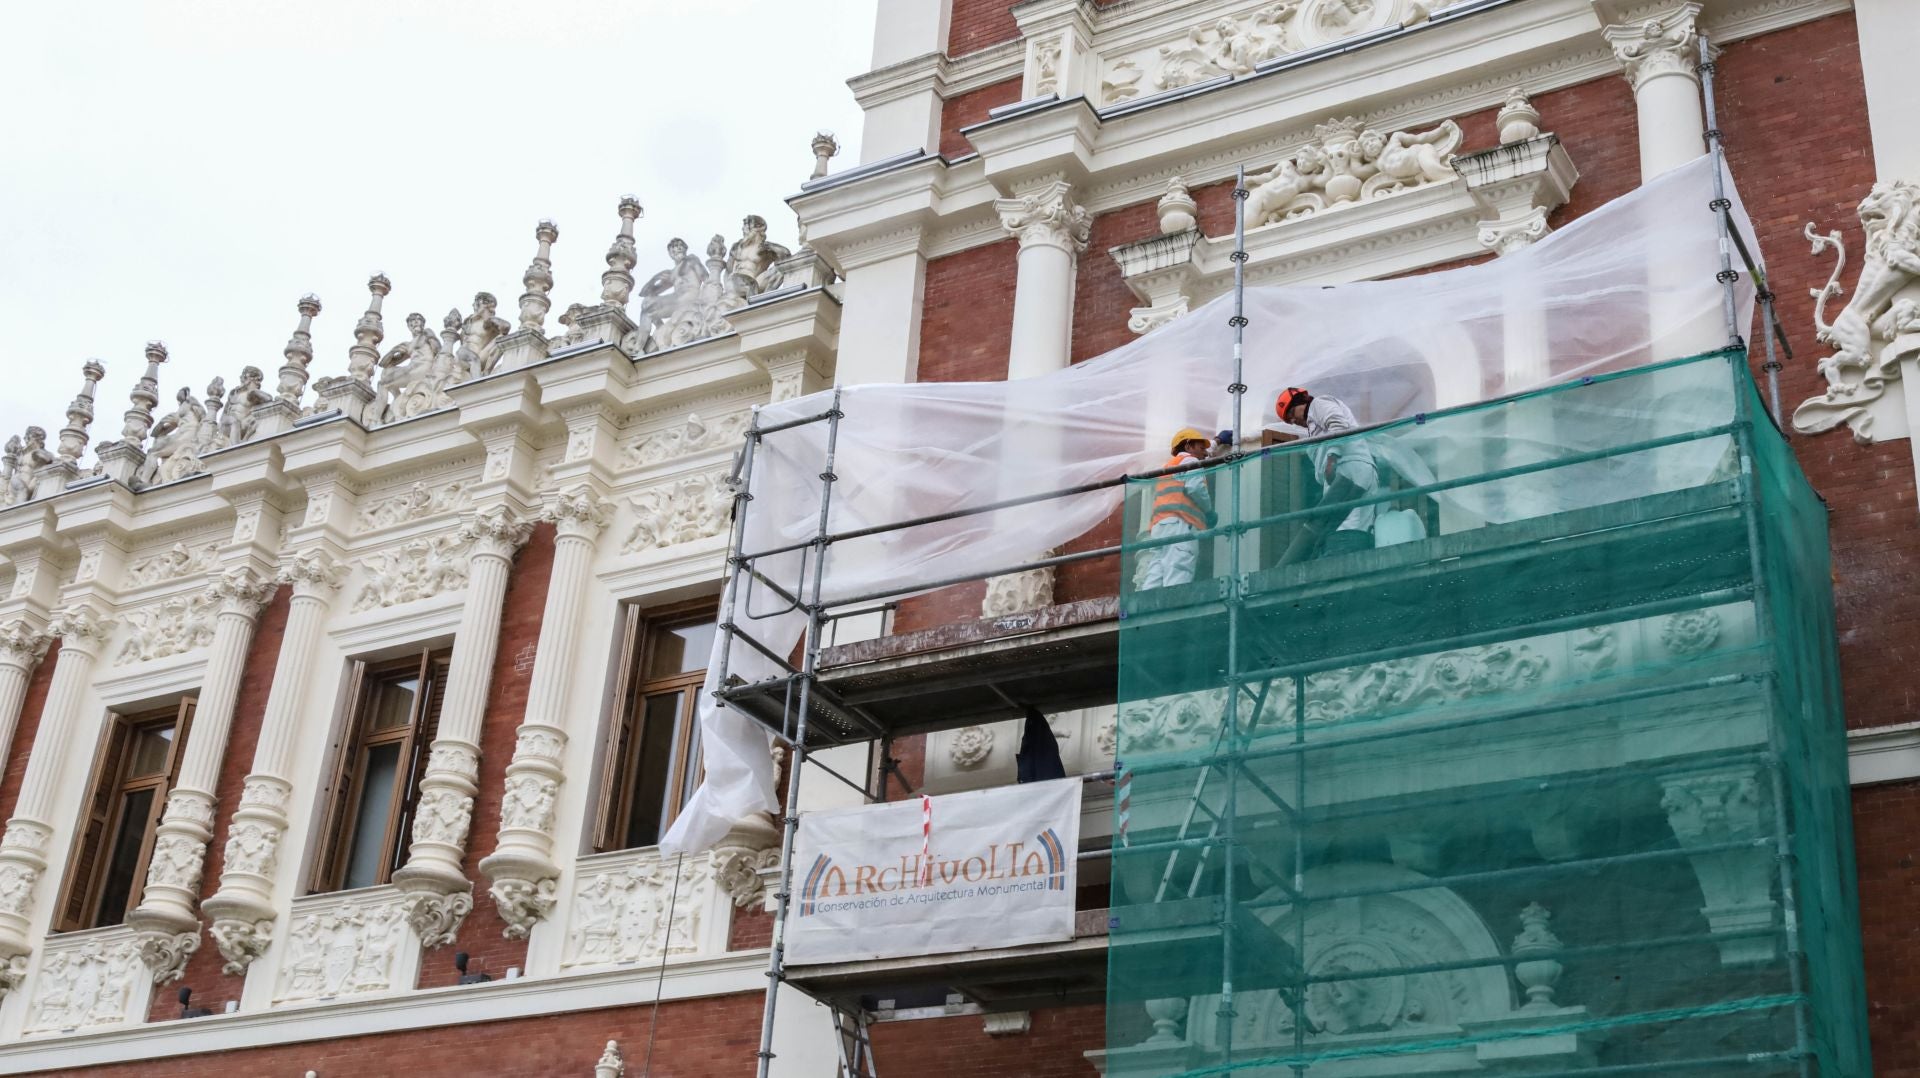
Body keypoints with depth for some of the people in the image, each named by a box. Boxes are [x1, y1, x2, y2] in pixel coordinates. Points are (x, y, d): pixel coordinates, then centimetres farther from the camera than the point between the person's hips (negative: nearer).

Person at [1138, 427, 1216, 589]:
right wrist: (1209, 511, 3)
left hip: (1158, 526, 7)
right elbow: (1194, 487, -8)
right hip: (1180, 524, -7)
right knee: (1177, 585, -21)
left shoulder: (1167, 466, 36)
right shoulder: (1190, 461, 9)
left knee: (1153, 584, -7)